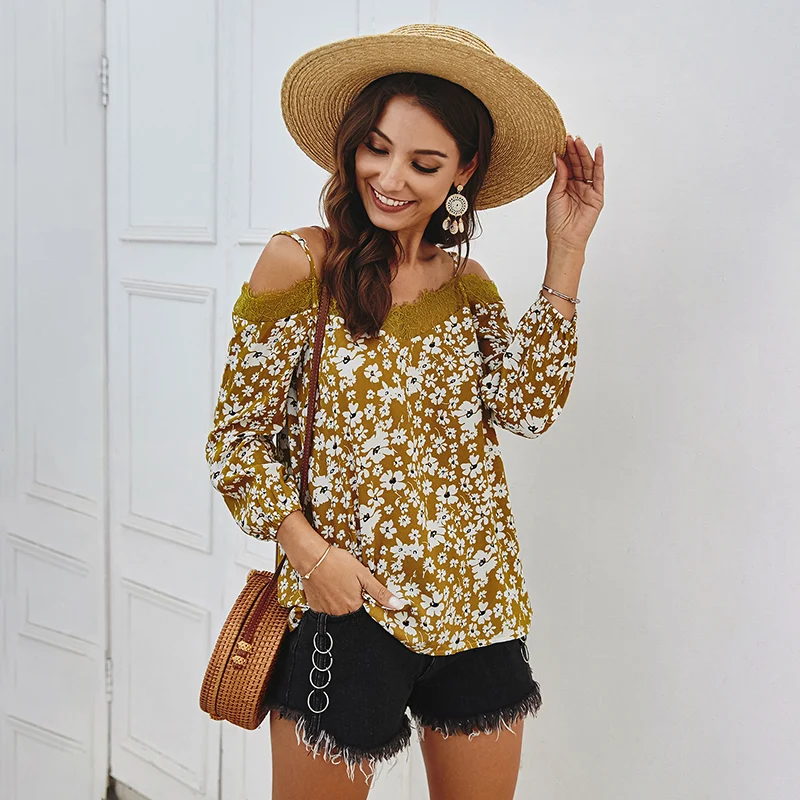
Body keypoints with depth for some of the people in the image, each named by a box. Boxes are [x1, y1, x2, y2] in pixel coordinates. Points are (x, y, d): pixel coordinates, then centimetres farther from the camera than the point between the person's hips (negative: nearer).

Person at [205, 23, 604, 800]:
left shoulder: (469, 286, 5)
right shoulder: (300, 263, -8)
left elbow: (526, 406, -10)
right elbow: (237, 437, -6)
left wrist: (565, 255, -11)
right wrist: (309, 552, -17)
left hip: (475, 608, 5)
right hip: (344, 603, -4)